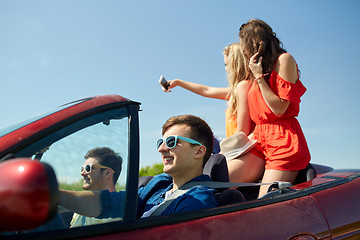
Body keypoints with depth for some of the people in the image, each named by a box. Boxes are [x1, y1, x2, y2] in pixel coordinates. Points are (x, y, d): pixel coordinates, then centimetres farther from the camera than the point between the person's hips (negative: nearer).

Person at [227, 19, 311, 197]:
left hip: (284, 142, -7)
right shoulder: (258, 69, 24)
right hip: (259, 141, 7)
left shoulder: (284, 60, 0)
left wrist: (259, 76, -5)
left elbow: (279, 109, -9)